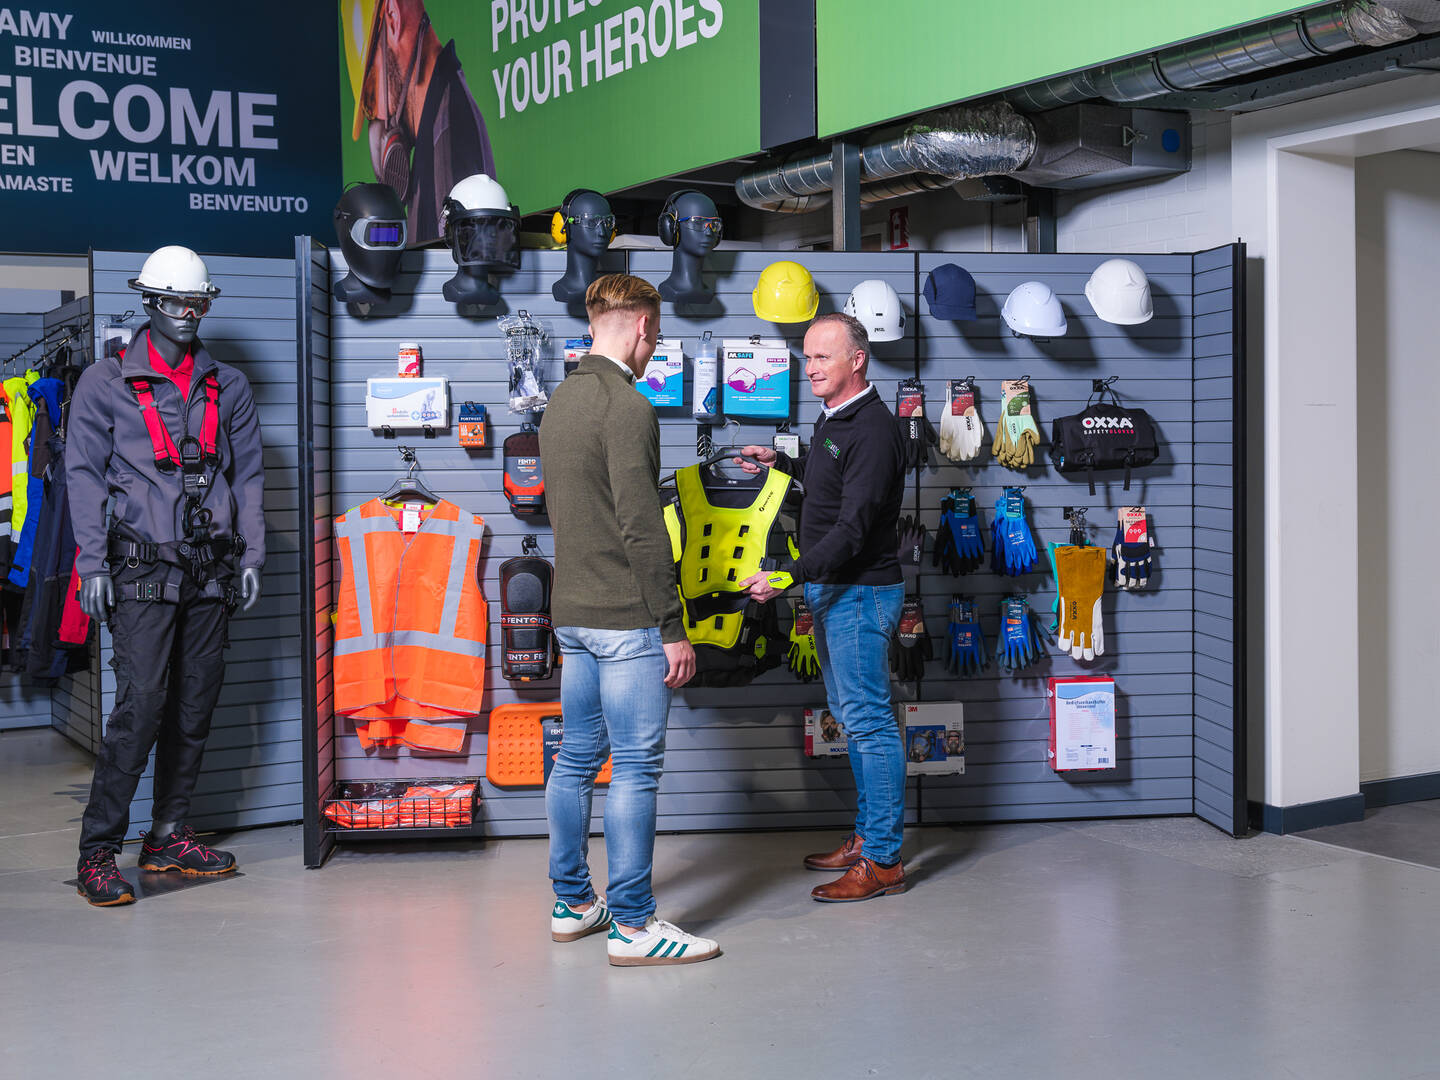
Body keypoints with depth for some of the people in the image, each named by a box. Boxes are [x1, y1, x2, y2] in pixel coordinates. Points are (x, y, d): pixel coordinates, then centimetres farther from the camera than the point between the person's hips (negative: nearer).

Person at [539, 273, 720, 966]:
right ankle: (632, 925, 2)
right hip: (625, 620, -9)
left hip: (570, 614, 9)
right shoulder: (627, 407, -16)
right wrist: (672, 628, -16)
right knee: (635, 767, -3)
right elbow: (641, 529, -20)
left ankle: (572, 904, 24)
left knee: (576, 759, 14)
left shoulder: (559, 402, 13)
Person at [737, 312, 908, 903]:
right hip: (831, 589, 10)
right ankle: (868, 834, 26)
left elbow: (852, 527, -26)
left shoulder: (871, 430, -19)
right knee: (854, 719, 16)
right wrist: (782, 463, 23)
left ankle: (882, 859, -1)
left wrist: (789, 575, -33)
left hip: (860, 592, -10)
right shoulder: (833, 417, 13)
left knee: (868, 721, -6)